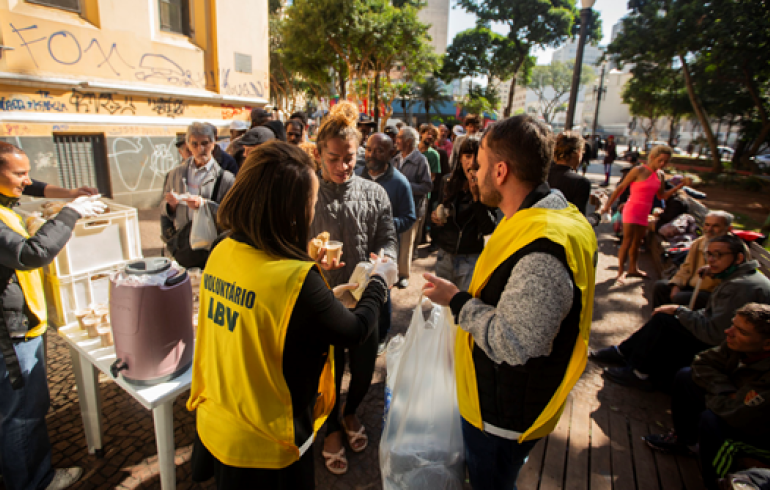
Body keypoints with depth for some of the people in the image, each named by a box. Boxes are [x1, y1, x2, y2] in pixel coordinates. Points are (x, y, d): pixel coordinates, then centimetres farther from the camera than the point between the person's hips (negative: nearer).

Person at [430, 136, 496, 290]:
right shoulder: (450, 183, 4)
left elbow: (488, 228, -18)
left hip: (470, 259, -4)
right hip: (444, 255, 4)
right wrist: (434, 215, -3)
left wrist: (476, 195, -25)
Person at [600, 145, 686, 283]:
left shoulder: (661, 175, 10)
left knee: (637, 242, 16)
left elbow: (662, 196, 15)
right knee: (627, 241, -9)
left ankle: (632, 269, 29)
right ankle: (620, 272, -5)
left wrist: (680, 185, 6)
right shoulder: (639, 171, -11)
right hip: (632, 210, -7)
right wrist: (608, 205, -11)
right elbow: (621, 188, -9)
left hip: (644, 213, 7)